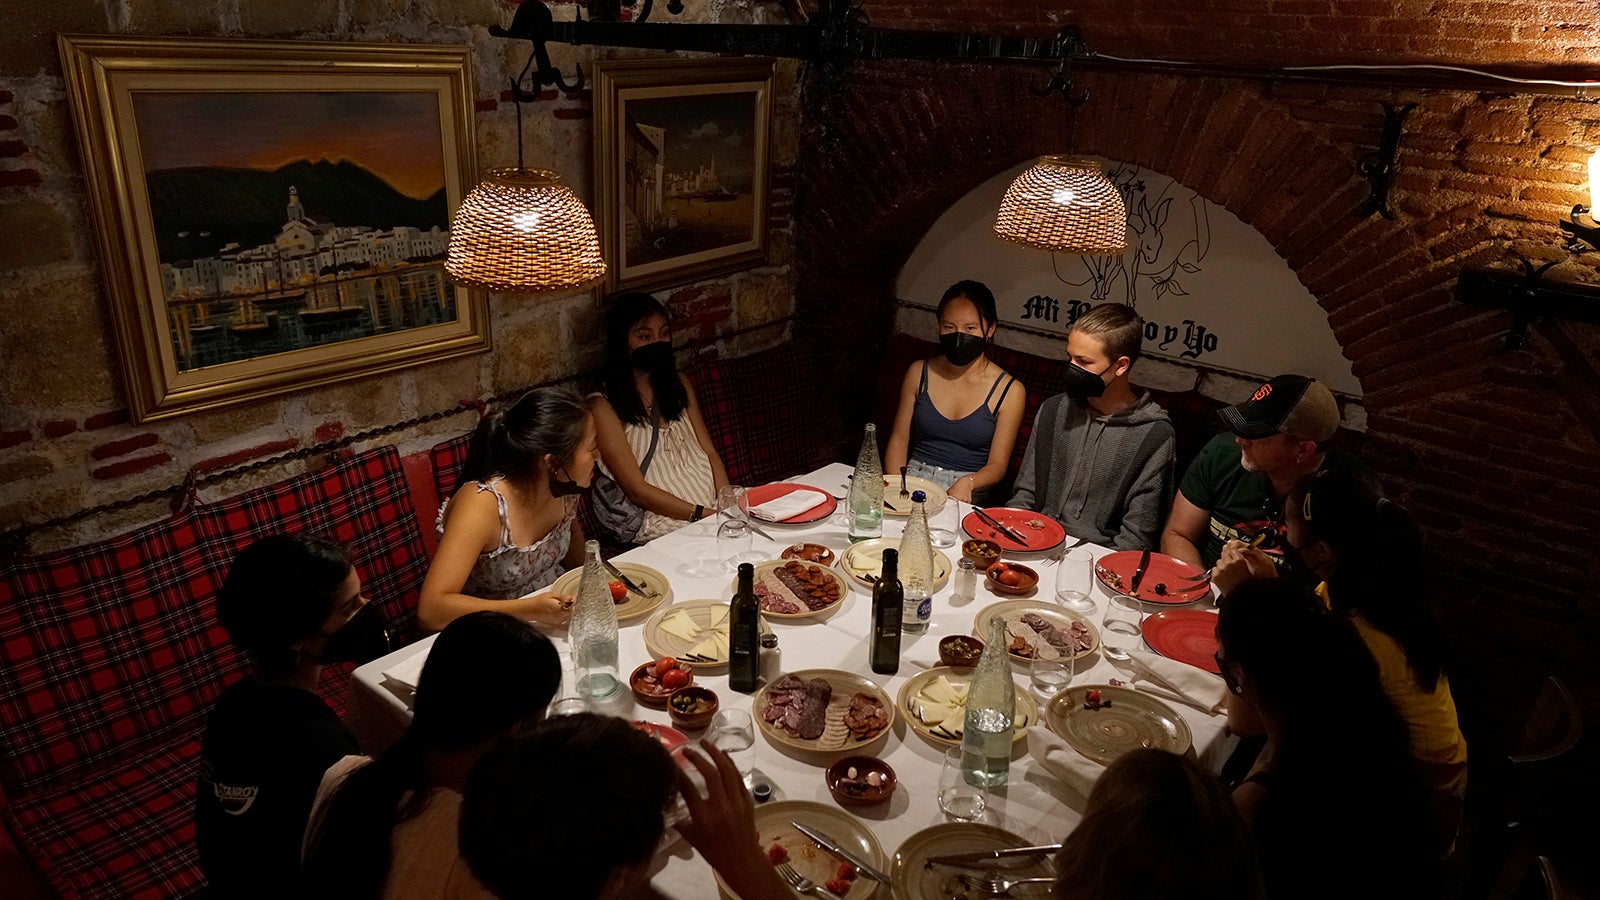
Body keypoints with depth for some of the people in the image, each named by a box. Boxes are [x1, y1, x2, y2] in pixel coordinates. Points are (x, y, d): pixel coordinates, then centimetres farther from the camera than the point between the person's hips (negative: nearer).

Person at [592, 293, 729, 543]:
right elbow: (637, 491, -9)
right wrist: (703, 515, -16)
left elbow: (709, 452, 14)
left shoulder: (678, 383, 16)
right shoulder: (605, 406, -5)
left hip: (714, 509, 6)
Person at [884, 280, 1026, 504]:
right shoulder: (919, 373, 9)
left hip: (966, 496, -2)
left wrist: (966, 483, -23)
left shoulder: (1009, 391, -1)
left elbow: (997, 465, -1)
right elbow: (899, 439, 10)